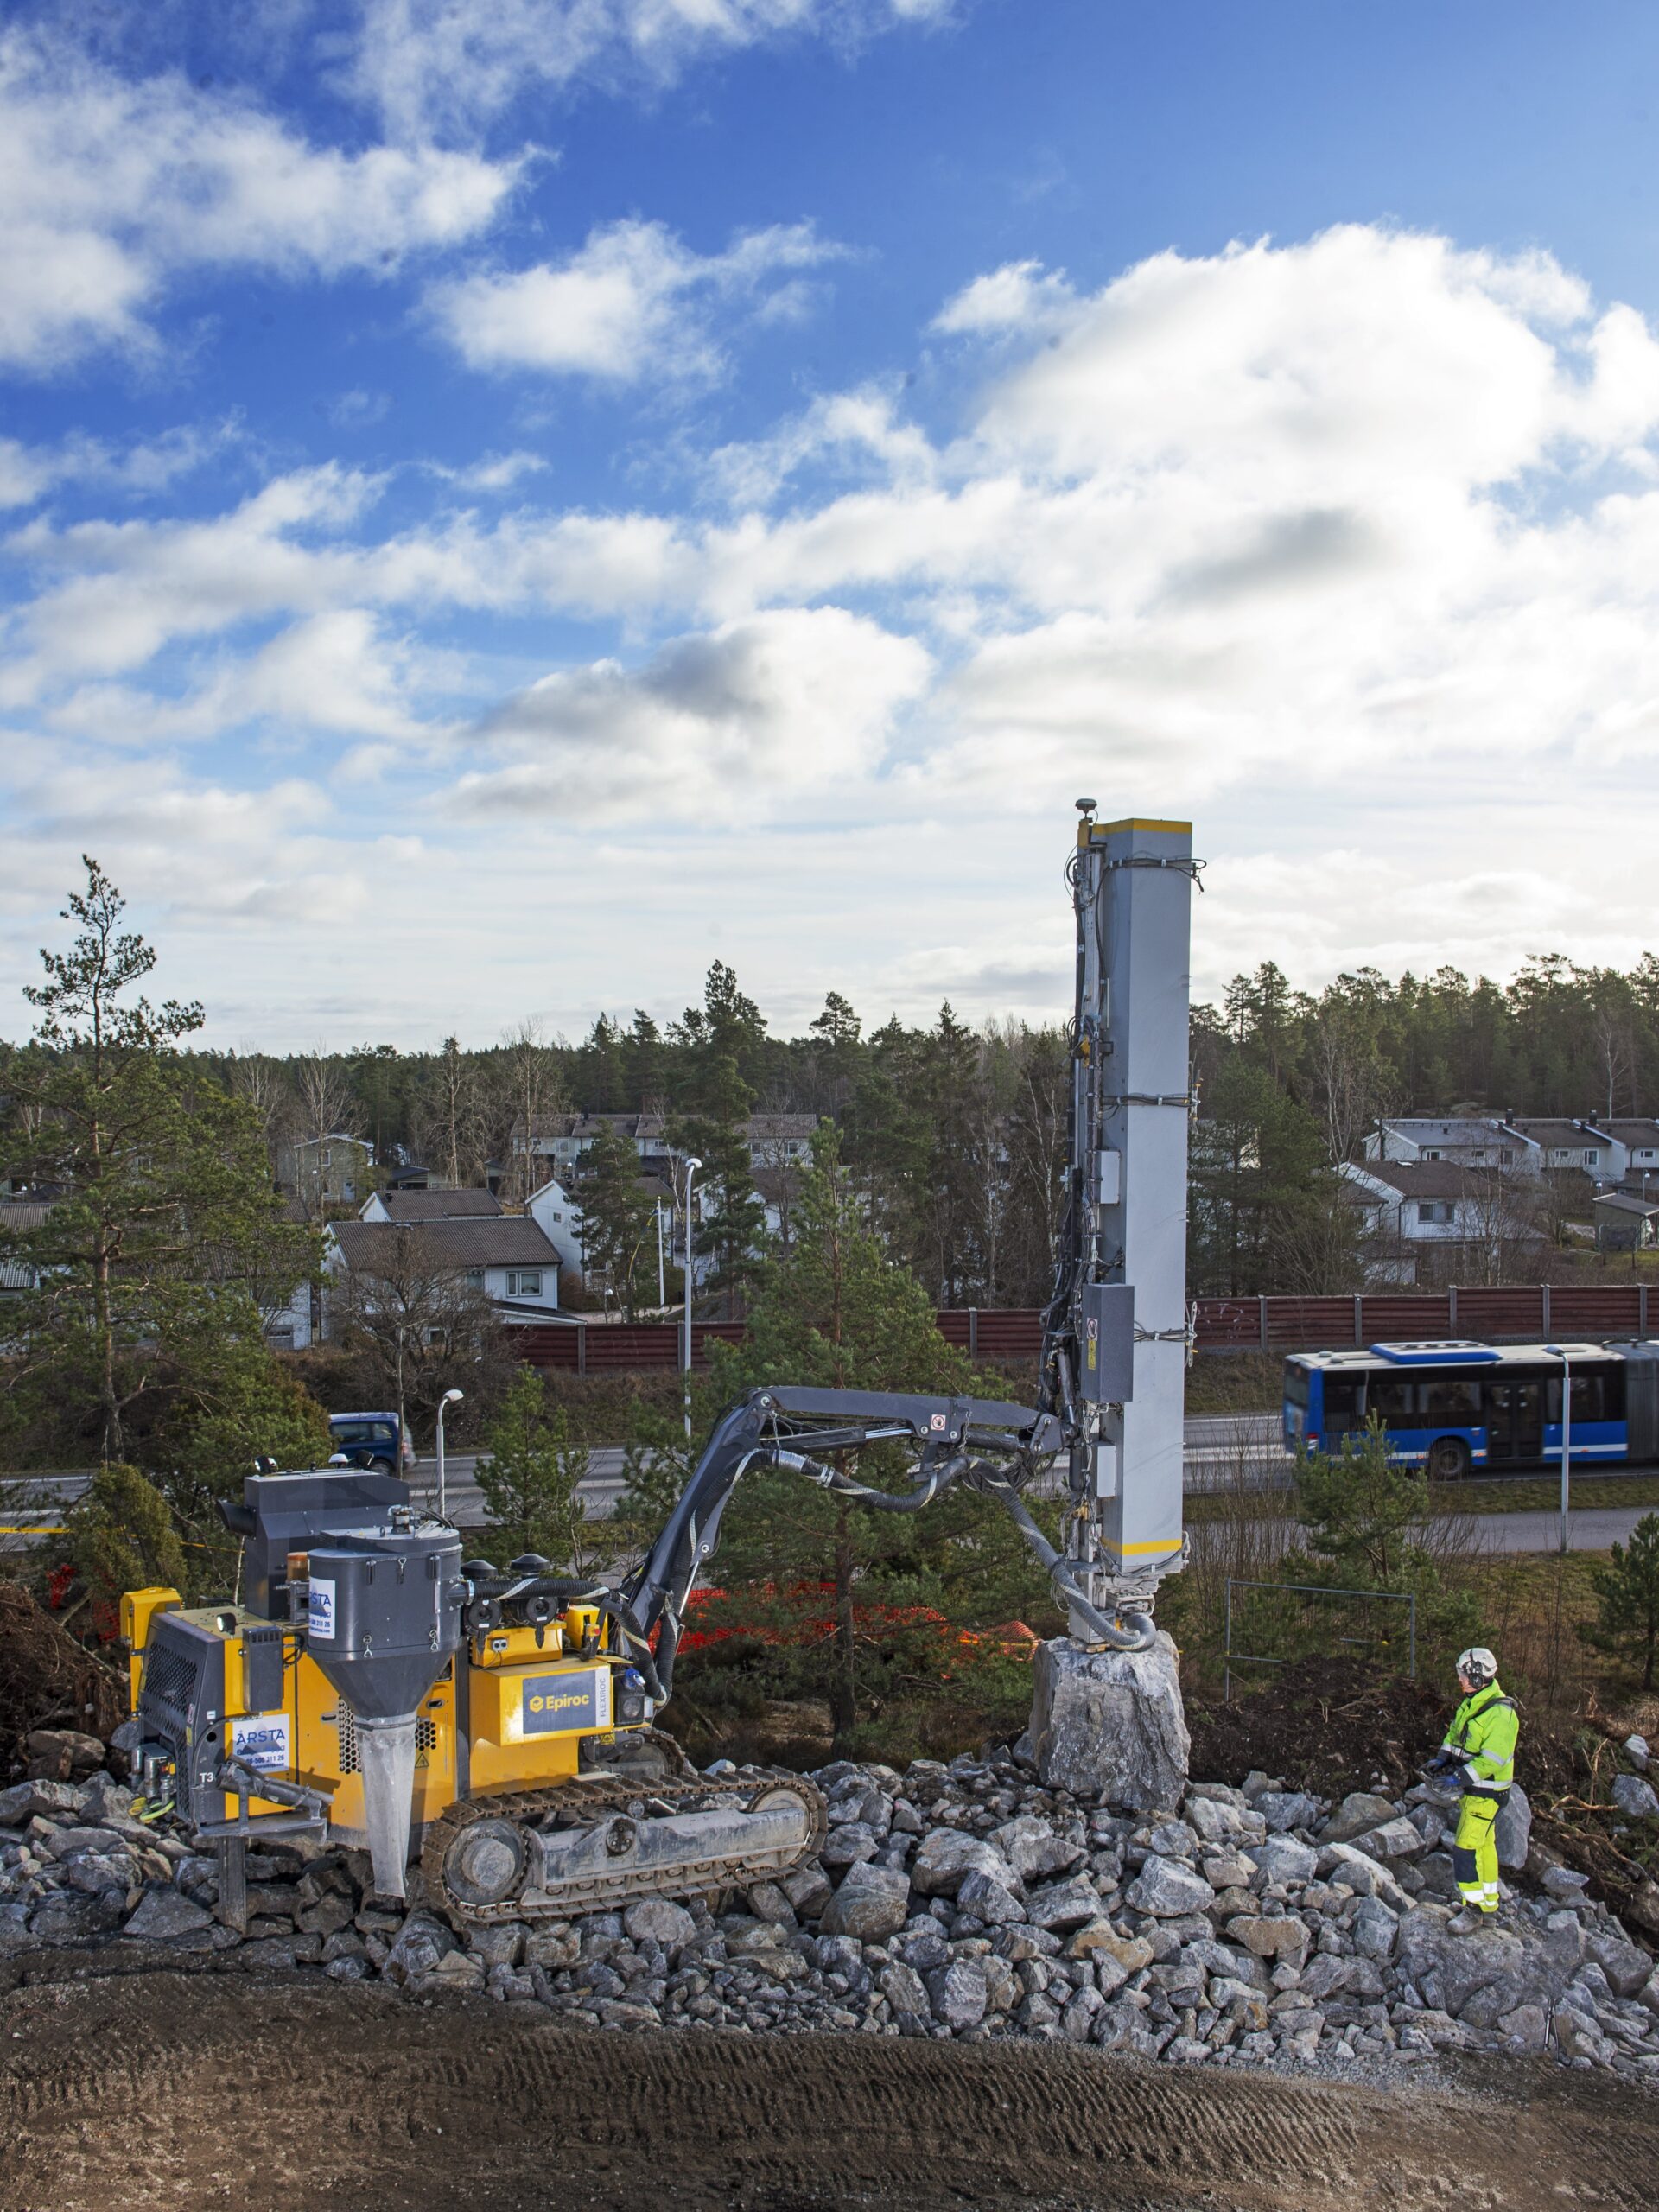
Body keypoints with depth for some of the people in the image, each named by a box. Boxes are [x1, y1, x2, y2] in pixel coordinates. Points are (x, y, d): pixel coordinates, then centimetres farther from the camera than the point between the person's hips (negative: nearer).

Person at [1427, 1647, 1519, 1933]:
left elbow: (1492, 1759, -28)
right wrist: (1442, 1759, 1)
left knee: (1466, 1847, -10)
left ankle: (1474, 1910, -2)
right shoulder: (1471, 1703, 7)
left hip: (1487, 1793, -9)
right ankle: (1490, 1905, 29)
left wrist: (1460, 1777, -28)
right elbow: (1454, 1735, 18)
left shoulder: (1499, 1713, -23)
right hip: (1471, 1788, 9)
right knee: (1483, 1846, 18)